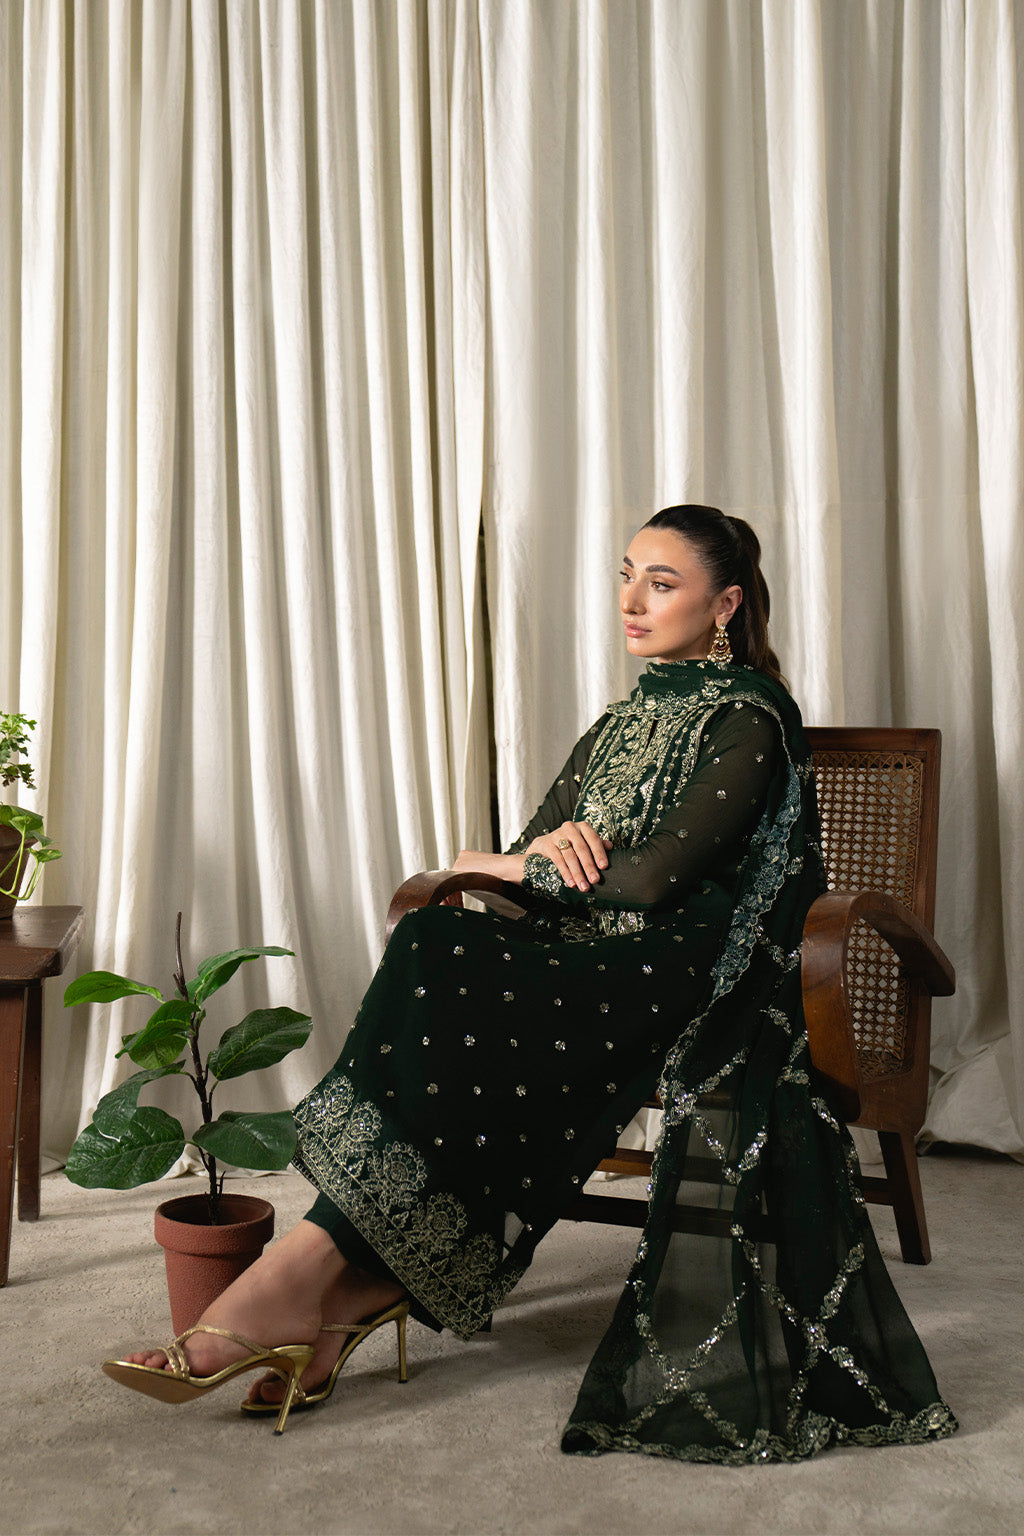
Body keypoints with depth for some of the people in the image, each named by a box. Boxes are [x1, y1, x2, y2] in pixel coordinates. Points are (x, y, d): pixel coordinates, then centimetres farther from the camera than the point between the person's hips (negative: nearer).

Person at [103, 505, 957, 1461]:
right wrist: (552, 845, -12)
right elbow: (531, 855, 14)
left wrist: (510, 869, -3)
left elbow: (655, 878, -16)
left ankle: (310, 1278, -26)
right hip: (599, 973, 7)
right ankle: (358, 1285, -29)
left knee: (446, 971, -28)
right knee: (443, 972, -24)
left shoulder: (749, 720, -5)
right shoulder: (627, 719, 21)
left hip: (691, 986, -7)